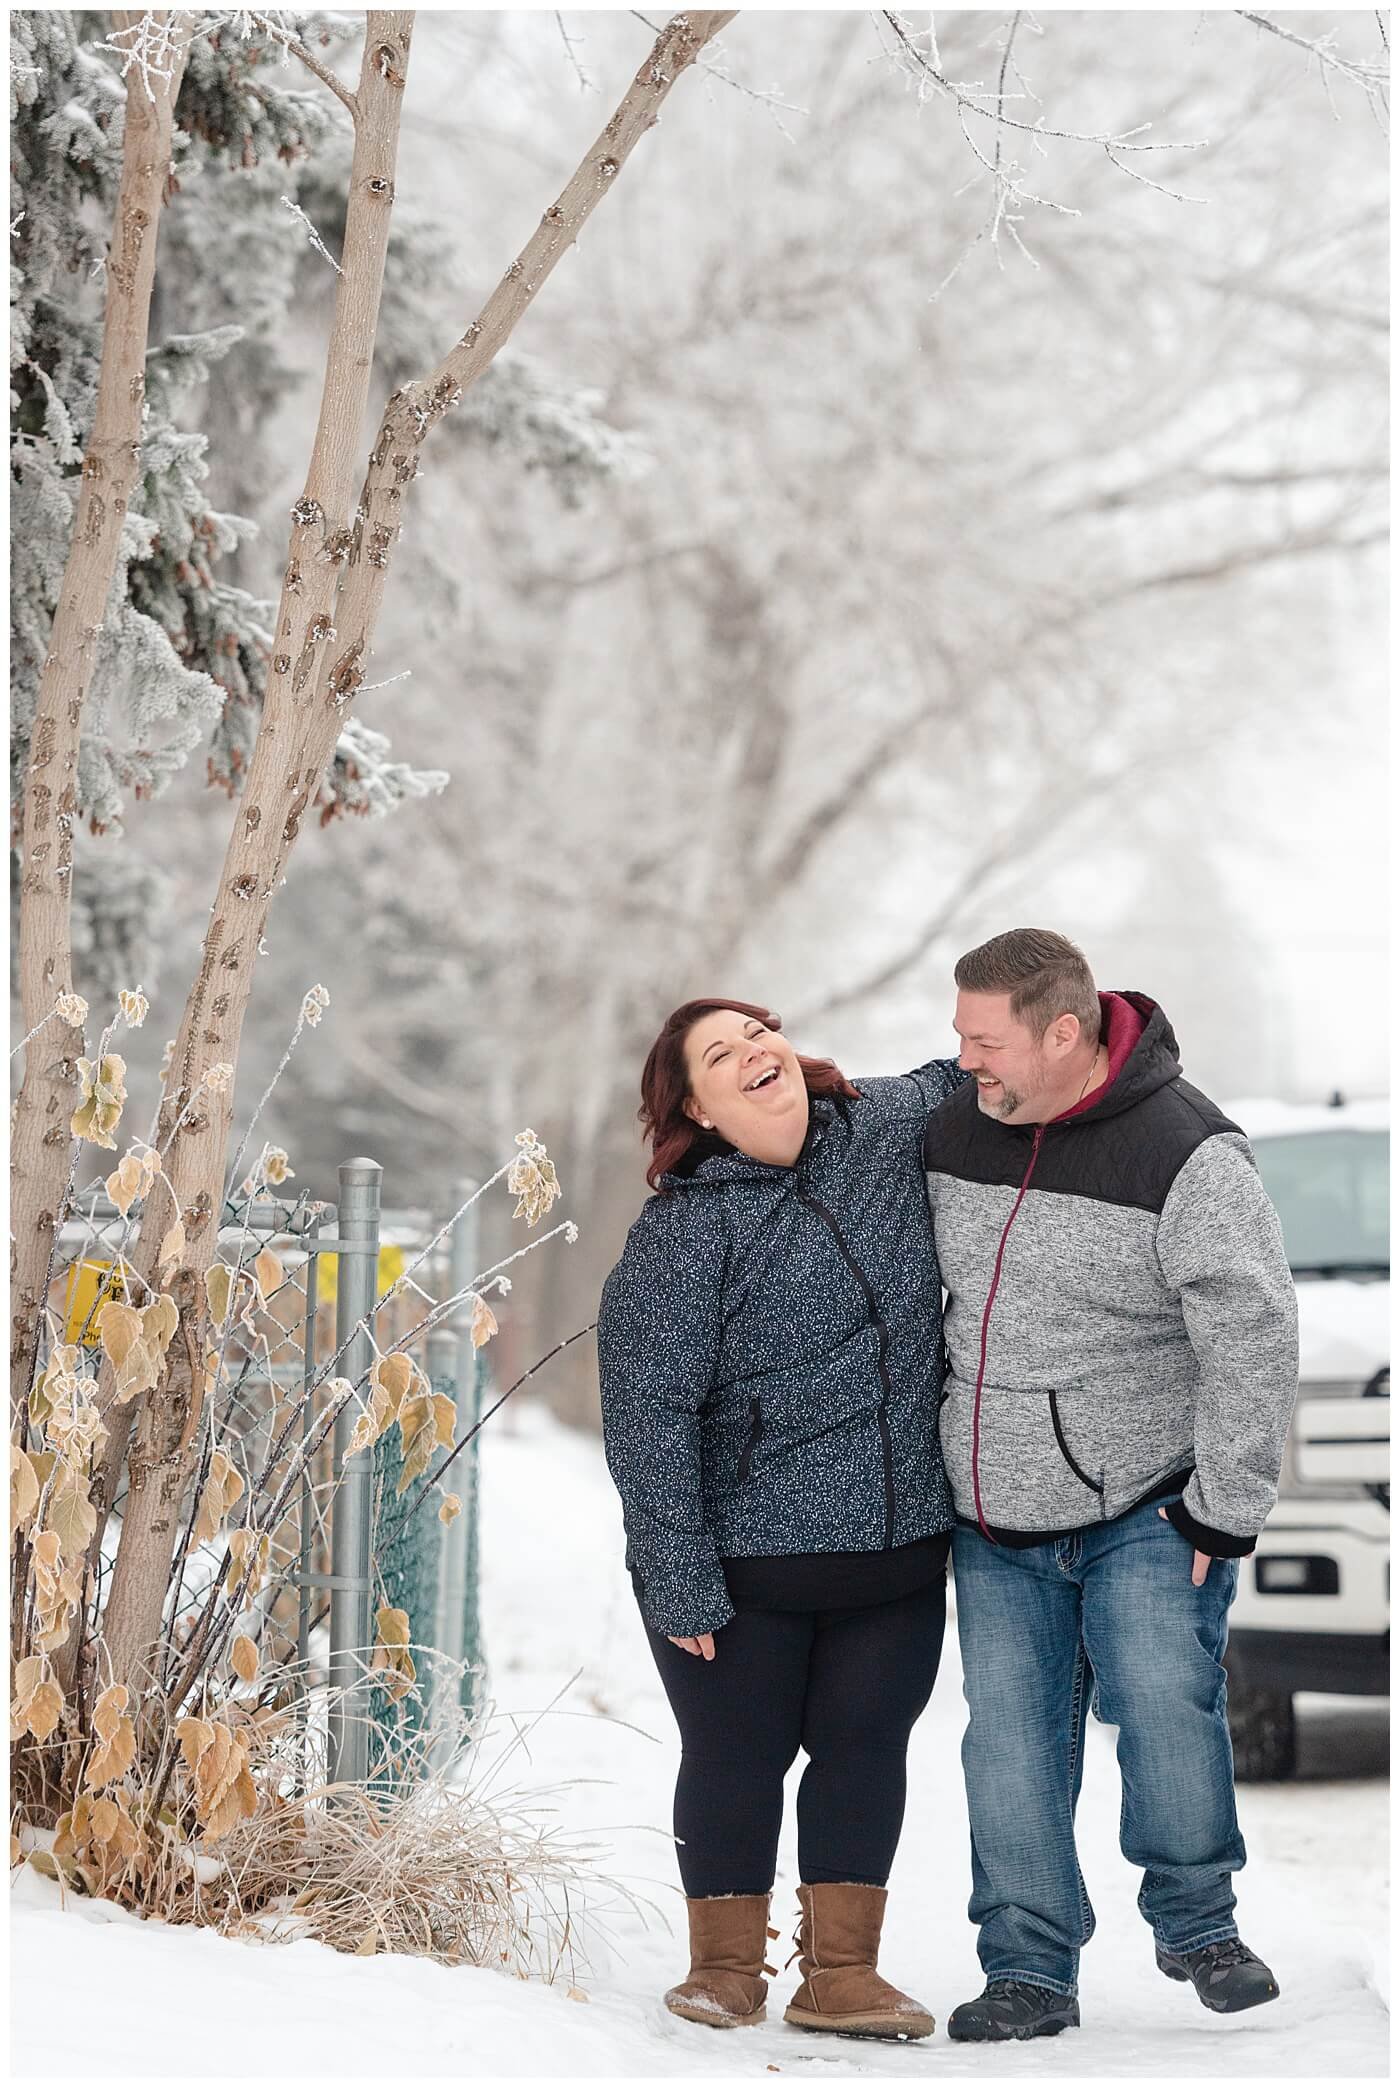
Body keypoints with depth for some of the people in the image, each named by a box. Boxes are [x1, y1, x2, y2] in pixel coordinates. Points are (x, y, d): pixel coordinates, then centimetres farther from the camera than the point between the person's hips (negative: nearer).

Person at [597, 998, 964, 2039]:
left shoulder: (892, 1127, 3)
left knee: (866, 1743, 7)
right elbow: (650, 1409, -14)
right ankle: (727, 1969, 20)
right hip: (744, 1558, -4)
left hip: (897, 1546, 4)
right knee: (737, 1755, 5)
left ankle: (841, 1973, 15)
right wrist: (679, 1581, -18)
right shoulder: (682, 1232, -12)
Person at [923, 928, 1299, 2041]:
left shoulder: (1187, 1154, -16)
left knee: (1166, 1706, -14)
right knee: (1012, 1740, 2)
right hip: (995, 1526, 5)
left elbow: (1254, 1339, -15)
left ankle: (1197, 1919, 10)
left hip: (1145, 1509, -5)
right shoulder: (953, 1130, 1)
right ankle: (1029, 1970, 11)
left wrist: (1224, 1510, -13)